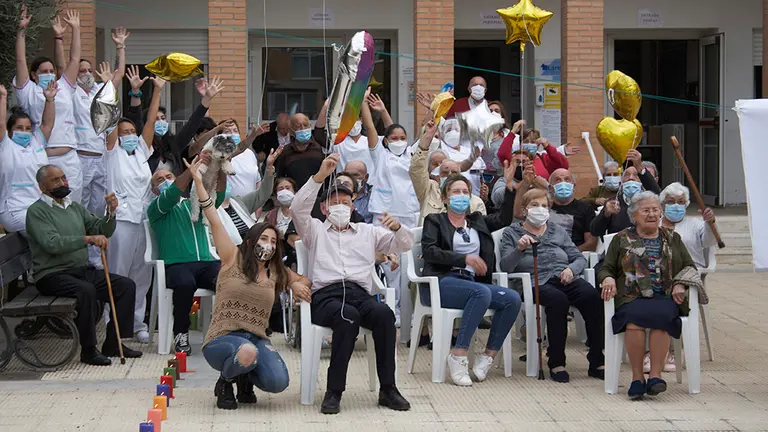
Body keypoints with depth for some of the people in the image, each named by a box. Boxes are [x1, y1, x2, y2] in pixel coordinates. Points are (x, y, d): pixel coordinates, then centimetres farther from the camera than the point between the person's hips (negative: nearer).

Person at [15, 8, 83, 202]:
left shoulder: (64, 89, 20)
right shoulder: (29, 93, 9)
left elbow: (74, 59, 20)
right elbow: (20, 61, 2)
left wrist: (75, 29, 19)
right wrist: (22, 29, -2)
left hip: (69, 160, 4)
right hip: (41, 160, -4)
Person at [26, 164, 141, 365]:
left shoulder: (75, 207, 18)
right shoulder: (37, 211, -5)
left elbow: (101, 230, 12)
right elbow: (52, 243, -21)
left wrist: (111, 213, -9)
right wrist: (88, 239, -30)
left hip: (82, 270, 8)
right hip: (52, 274, -7)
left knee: (126, 285, -8)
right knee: (86, 290, -35)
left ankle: (113, 344, -3)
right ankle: (88, 350, -25)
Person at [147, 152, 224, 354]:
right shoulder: (155, 208, 13)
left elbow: (217, 196, 6)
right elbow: (172, 194, -9)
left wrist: (221, 171, -16)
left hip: (206, 262, 3)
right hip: (176, 264, -3)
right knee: (185, 283, -38)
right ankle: (181, 334, -19)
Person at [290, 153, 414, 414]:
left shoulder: (368, 232, 31)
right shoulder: (316, 230, 24)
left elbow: (405, 245, 23)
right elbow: (298, 208, 4)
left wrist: (397, 227, 0)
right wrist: (321, 175, -5)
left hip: (361, 293, 3)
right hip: (326, 295, -2)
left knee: (384, 313, -33)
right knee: (349, 315, -38)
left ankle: (387, 389, -28)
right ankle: (334, 391, -32)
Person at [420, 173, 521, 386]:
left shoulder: (477, 221, 26)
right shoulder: (435, 221, 11)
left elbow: (504, 218, 13)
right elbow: (429, 251, -6)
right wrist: (464, 259, -16)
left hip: (472, 282, 5)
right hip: (441, 283, -5)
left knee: (512, 298, -22)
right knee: (482, 292, -35)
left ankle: (488, 357, -16)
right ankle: (458, 356, -34)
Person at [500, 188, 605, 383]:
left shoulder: (558, 231, 24)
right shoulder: (511, 233, 14)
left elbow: (580, 258, 19)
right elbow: (505, 266, 1)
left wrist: (571, 269, -4)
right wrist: (519, 249, -17)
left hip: (565, 280, 4)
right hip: (536, 283, -3)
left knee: (592, 296, -29)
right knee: (558, 298, -38)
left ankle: (596, 362, -27)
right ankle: (556, 363, -31)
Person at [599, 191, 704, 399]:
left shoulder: (673, 239, 22)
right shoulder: (621, 239, 19)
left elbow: (689, 268, 19)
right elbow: (606, 268, 16)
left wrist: (680, 284, -2)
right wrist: (607, 279, -8)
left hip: (665, 298, 1)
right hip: (631, 299, -1)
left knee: (661, 315, -35)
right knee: (634, 317, -35)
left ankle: (655, 375, -35)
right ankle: (637, 376, -30)